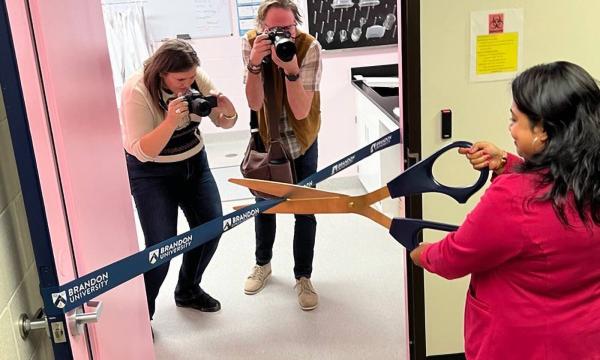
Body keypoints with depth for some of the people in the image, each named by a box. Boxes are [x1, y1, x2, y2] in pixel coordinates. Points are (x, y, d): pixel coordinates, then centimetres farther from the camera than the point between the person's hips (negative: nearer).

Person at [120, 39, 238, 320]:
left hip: (194, 162, 6)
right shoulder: (137, 91, -25)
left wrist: (227, 110, -27)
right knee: (162, 244, -12)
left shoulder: (196, 78, -12)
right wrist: (171, 121, -43)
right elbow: (142, 152, -29)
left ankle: (188, 290, 30)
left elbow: (224, 123, -3)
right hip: (151, 172, -5)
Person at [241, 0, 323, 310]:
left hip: (302, 141, -2)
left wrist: (291, 69, -42)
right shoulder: (251, 43, -18)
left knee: (305, 210, 2)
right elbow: (254, 104, -22)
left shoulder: (309, 47, -25)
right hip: (266, 138, 2)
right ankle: (263, 263, 40)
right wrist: (255, 64, -37)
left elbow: (301, 111, -28)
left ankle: (303, 276, 23)